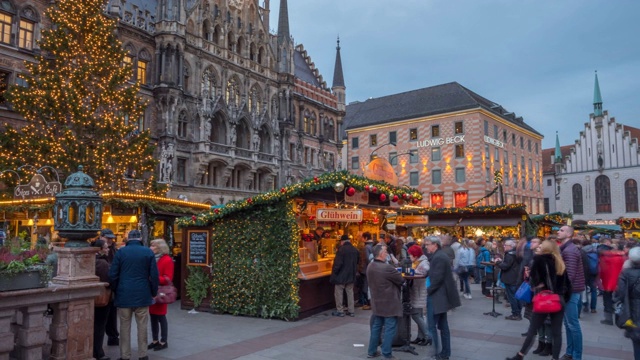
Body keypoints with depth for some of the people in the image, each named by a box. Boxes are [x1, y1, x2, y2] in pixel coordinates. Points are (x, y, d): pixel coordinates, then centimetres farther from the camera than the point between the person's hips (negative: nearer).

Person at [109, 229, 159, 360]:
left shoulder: (120, 252, -1)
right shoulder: (148, 252, -1)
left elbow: (113, 275, 0)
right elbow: (154, 275, -2)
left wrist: (115, 291, 14)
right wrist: (154, 292, 10)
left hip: (124, 295, 0)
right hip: (142, 295, 0)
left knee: (125, 327, 8)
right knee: (142, 327, 7)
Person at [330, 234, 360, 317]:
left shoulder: (341, 249, -17)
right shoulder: (355, 250, 3)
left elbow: (337, 263, -20)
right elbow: (357, 261, 15)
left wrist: (334, 273, -10)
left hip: (341, 275, -6)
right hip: (351, 275, 6)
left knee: (338, 293, 5)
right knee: (350, 292, 14)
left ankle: (340, 311, 9)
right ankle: (351, 311, 17)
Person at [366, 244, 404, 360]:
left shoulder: (370, 267, 3)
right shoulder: (387, 268, -23)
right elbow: (401, 280, -12)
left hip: (377, 301, 8)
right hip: (389, 302, -8)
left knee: (376, 327, 16)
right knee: (390, 329, 2)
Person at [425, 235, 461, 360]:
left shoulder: (438, 257, -19)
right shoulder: (441, 255, 13)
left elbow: (437, 278, -23)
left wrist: (428, 290, -14)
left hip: (437, 296, -11)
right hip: (443, 295, 11)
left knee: (432, 325, -5)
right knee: (443, 325, 15)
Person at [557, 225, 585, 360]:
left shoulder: (569, 250, -19)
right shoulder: (567, 249, 14)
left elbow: (570, 274, -25)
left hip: (570, 291, -10)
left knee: (573, 324, -2)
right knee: (568, 324, 15)